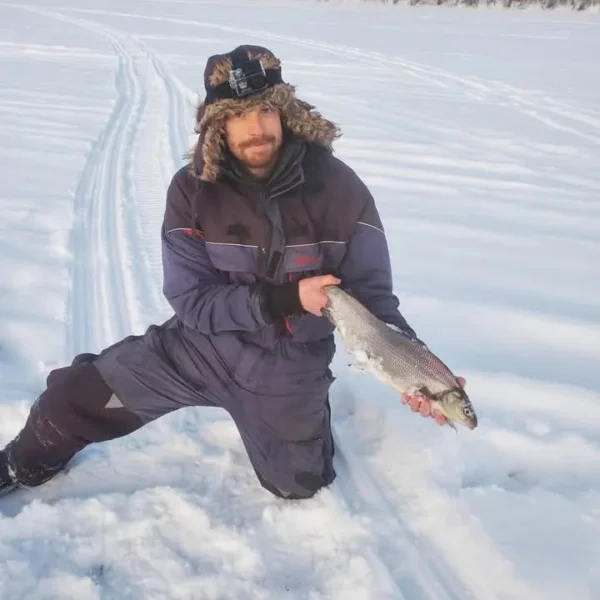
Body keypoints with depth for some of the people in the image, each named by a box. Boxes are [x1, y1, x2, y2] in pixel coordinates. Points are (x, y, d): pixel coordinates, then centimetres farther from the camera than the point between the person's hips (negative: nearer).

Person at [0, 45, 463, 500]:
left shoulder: (338, 187, -19)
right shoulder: (192, 189, -16)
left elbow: (371, 290, -15)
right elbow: (191, 301, -16)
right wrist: (282, 298, -30)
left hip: (289, 364, 0)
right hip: (202, 345, 1)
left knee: (300, 487, 14)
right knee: (74, 394, -6)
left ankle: (307, 415, 46)